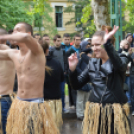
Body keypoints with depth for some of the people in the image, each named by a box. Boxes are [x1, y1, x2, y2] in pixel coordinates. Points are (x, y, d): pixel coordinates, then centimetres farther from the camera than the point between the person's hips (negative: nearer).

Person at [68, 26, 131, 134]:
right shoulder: (92, 63, 10)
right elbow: (77, 85, 9)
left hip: (115, 111, -4)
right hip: (95, 111, 4)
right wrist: (72, 69, -8)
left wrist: (107, 43, -34)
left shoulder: (121, 59, -2)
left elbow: (119, 65, -28)